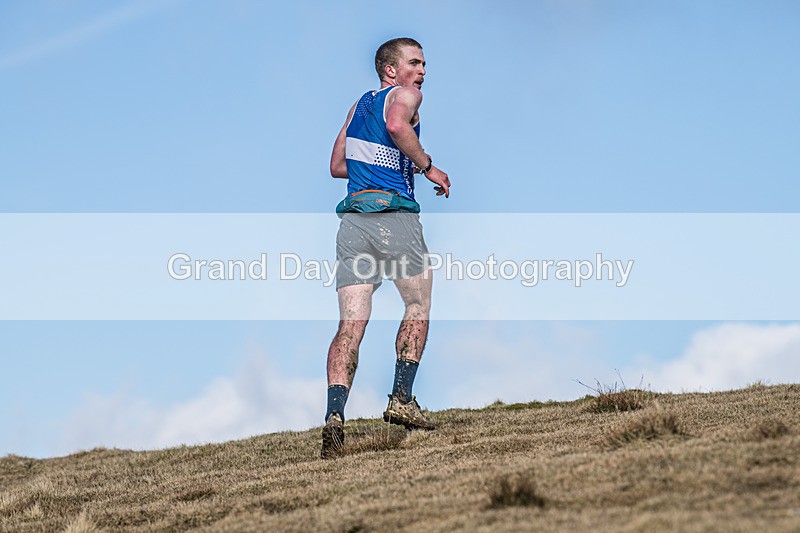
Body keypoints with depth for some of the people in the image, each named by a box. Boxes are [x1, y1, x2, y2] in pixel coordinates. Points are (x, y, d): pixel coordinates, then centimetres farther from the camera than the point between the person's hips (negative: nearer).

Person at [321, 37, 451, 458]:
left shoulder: (360, 104, 24)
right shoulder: (405, 94, 2)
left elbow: (337, 166, 27)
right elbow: (396, 125, -22)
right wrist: (427, 167, -12)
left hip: (352, 216, 6)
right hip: (393, 215, -6)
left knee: (351, 324, -3)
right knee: (418, 305, 15)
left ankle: (335, 414, -20)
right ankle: (401, 400, 13)